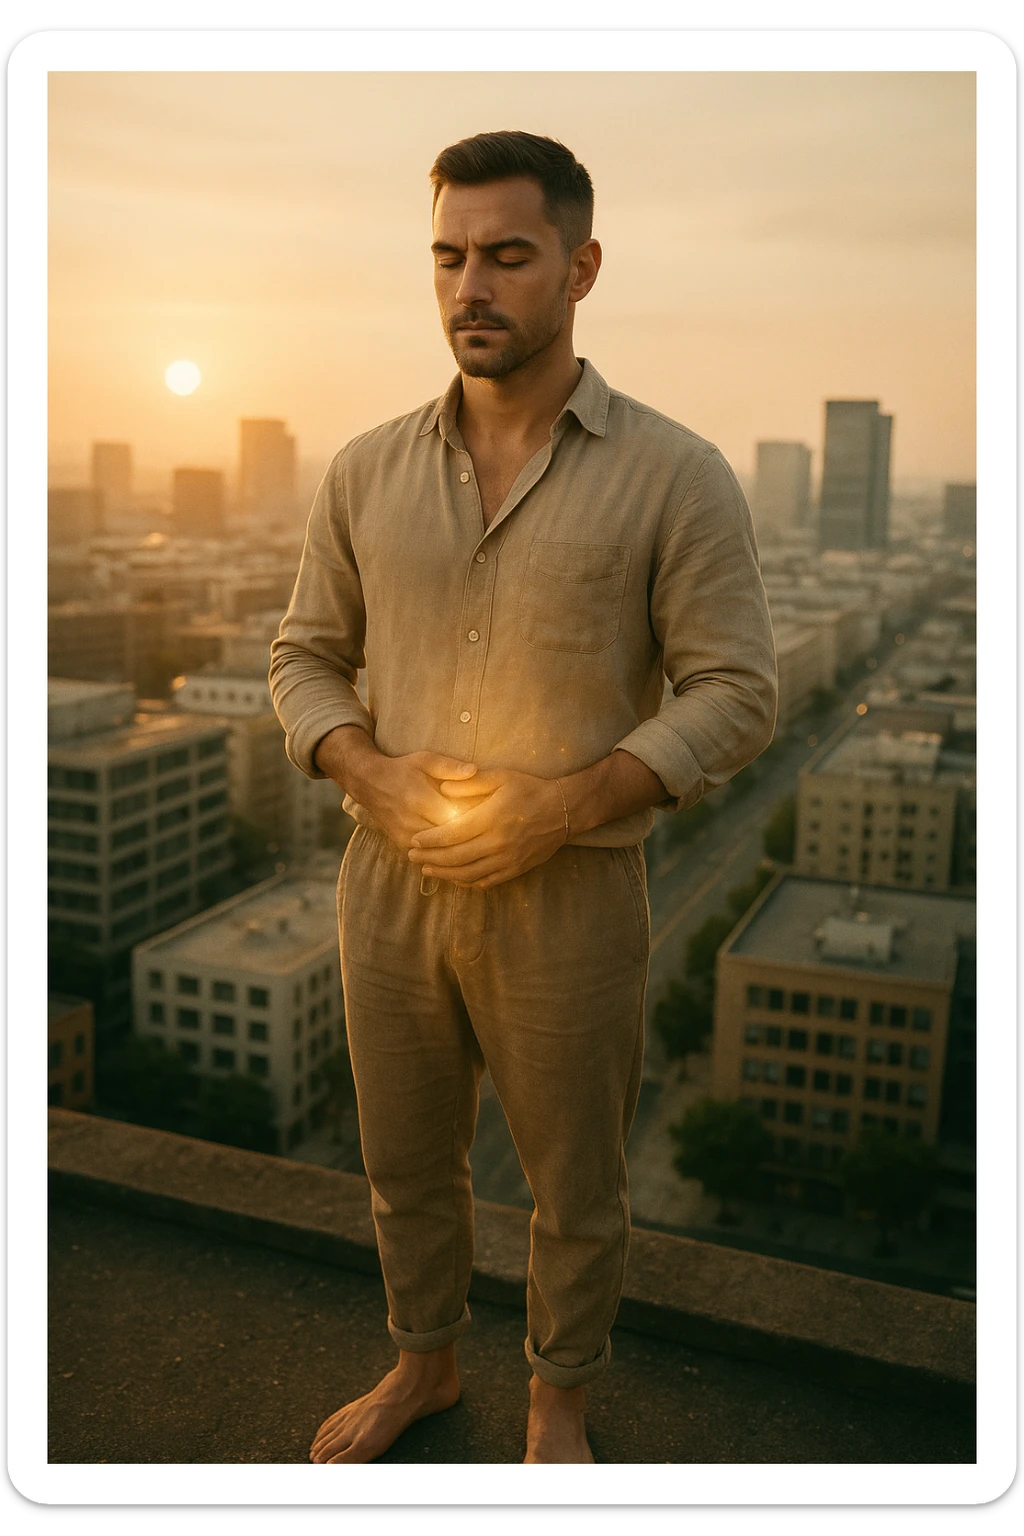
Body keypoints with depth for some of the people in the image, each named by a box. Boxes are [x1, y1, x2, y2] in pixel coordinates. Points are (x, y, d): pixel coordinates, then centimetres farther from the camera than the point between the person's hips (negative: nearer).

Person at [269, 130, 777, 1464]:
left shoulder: (675, 478, -9)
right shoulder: (367, 473, 2)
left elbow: (734, 693, -10)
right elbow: (305, 654, 8)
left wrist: (561, 804, -22)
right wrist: (374, 776, -12)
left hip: (569, 893, -3)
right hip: (390, 878, 4)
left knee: (575, 1186, 16)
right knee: (406, 1163, 21)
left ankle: (558, 1402, 43)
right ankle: (422, 1364, 48)